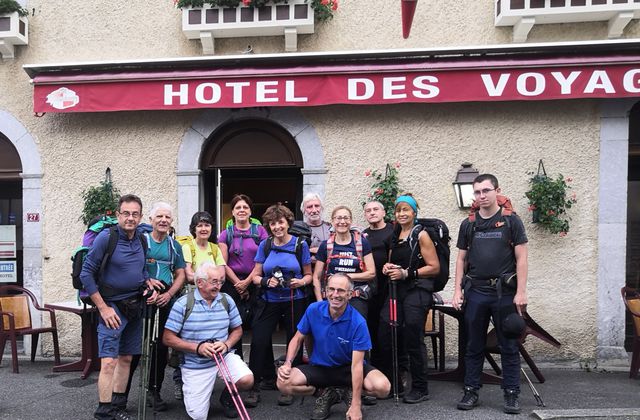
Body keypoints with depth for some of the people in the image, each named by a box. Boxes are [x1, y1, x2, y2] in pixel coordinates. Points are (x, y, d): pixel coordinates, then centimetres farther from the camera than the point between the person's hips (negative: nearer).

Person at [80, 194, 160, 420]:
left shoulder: (141, 240, 5)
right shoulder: (106, 237, -13)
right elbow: (86, 274, -12)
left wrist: (149, 283, 0)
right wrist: (103, 308, -14)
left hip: (135, 306, 6)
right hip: (113, 306, -6)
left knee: (126, 359, 12)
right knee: (109, 362, -10)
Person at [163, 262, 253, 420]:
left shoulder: (227, 300, 0)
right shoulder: (182, 304, -11)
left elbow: (237, 330, 8)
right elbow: (168, 338, -10)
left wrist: (226, 345, -13)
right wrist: (197, 347, -20)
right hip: (195, 365, -2)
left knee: (247, 380, -23)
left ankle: (227, 396, 12)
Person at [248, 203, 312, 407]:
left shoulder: (300, 245, -2)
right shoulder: (264, 245, 3)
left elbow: (308, 275, 4)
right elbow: (255, 276, 5)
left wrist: (302, 282, -18)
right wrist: (266, 281, -16)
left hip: (294, 301, -1)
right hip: (268, 301, 1)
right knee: (259, 341, -8)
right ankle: (254, 385, 6)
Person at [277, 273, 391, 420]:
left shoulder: (358, 322, -23)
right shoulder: (313, 310, -14)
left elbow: (356, 364, -24)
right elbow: (298, 339, 2)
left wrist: (355, 406, -26)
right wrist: (288, 363, -16)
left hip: (348, 368, -2)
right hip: (319, 367, 2)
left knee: (382, 387, -30)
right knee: (284, 383, -24)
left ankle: (349, 392, 3)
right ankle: (328, 394, 1)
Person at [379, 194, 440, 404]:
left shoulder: (421, 235, -5)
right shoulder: (394, 236, 15)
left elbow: (435, 267, -9)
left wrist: (406, 273, -14)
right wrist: (388, 268, 5)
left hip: (416, 292, -6)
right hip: (396, 291, 7)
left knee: (413, 341, 0)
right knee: (385, 337, 4)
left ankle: (420, 388, 17)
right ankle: (392, 384, 22)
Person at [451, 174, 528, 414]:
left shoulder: (511, 221, 0)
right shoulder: (468, 225, 9)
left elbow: (521, 258, -3)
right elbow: (461, 259, 11)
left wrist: (521, 292, -10)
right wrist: (457, 290, 4)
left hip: (505, 292, -3)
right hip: (475, 292, 3)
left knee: (509, 347, 6)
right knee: (474, 347, 10)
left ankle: (511, 394, 17)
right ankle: (471, 392, 20)